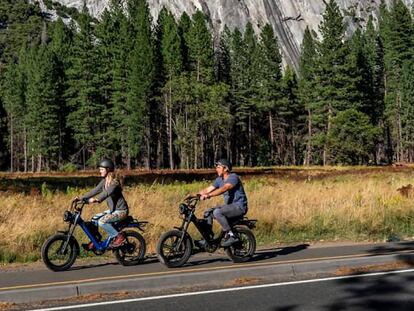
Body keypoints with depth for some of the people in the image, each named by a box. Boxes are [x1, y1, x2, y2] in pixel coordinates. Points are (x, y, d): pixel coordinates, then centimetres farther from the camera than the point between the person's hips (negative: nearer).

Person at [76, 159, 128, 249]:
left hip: (121, 211, -9)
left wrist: (96, 199, -53)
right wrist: (81, 198, -6)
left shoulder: (114, 183, -19)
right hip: (113, 210, 9)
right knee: (94, 219, 3)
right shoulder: (104, 181, 7)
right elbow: (95, 190, 4)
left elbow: (106, 193, -36)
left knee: (102, 221, -25)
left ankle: (118, 236, -10)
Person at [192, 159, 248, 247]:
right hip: (229, 205, 9)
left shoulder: (233, 177, -17)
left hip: (239, 206, -9)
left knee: (217, 212, -28)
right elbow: (208, 189, 7)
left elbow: (224, 188, -33)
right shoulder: (219, 180, 10)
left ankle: (231, 236, -21)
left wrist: (208, 195, -41)